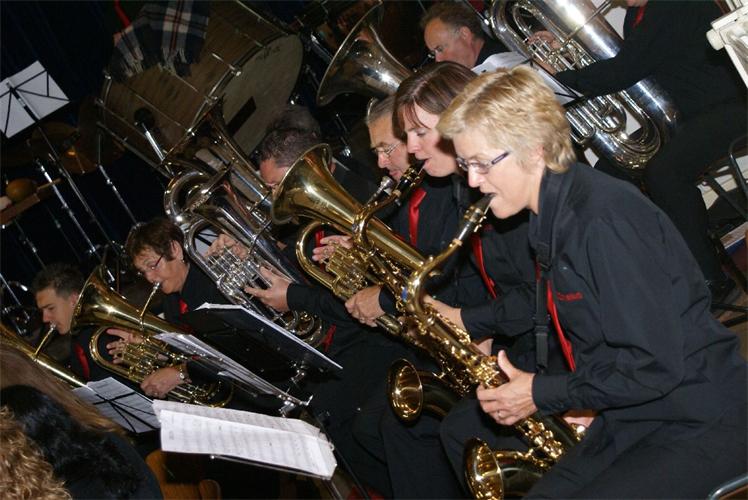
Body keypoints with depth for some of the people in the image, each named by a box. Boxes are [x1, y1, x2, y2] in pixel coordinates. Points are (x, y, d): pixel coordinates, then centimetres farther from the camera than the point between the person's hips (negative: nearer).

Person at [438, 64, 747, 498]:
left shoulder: (604, 218, -21)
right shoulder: (553, 216, 8)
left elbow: (655, 364, -22)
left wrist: (543, 394, -14)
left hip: (705, 427, -9)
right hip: (633, 420, 9)